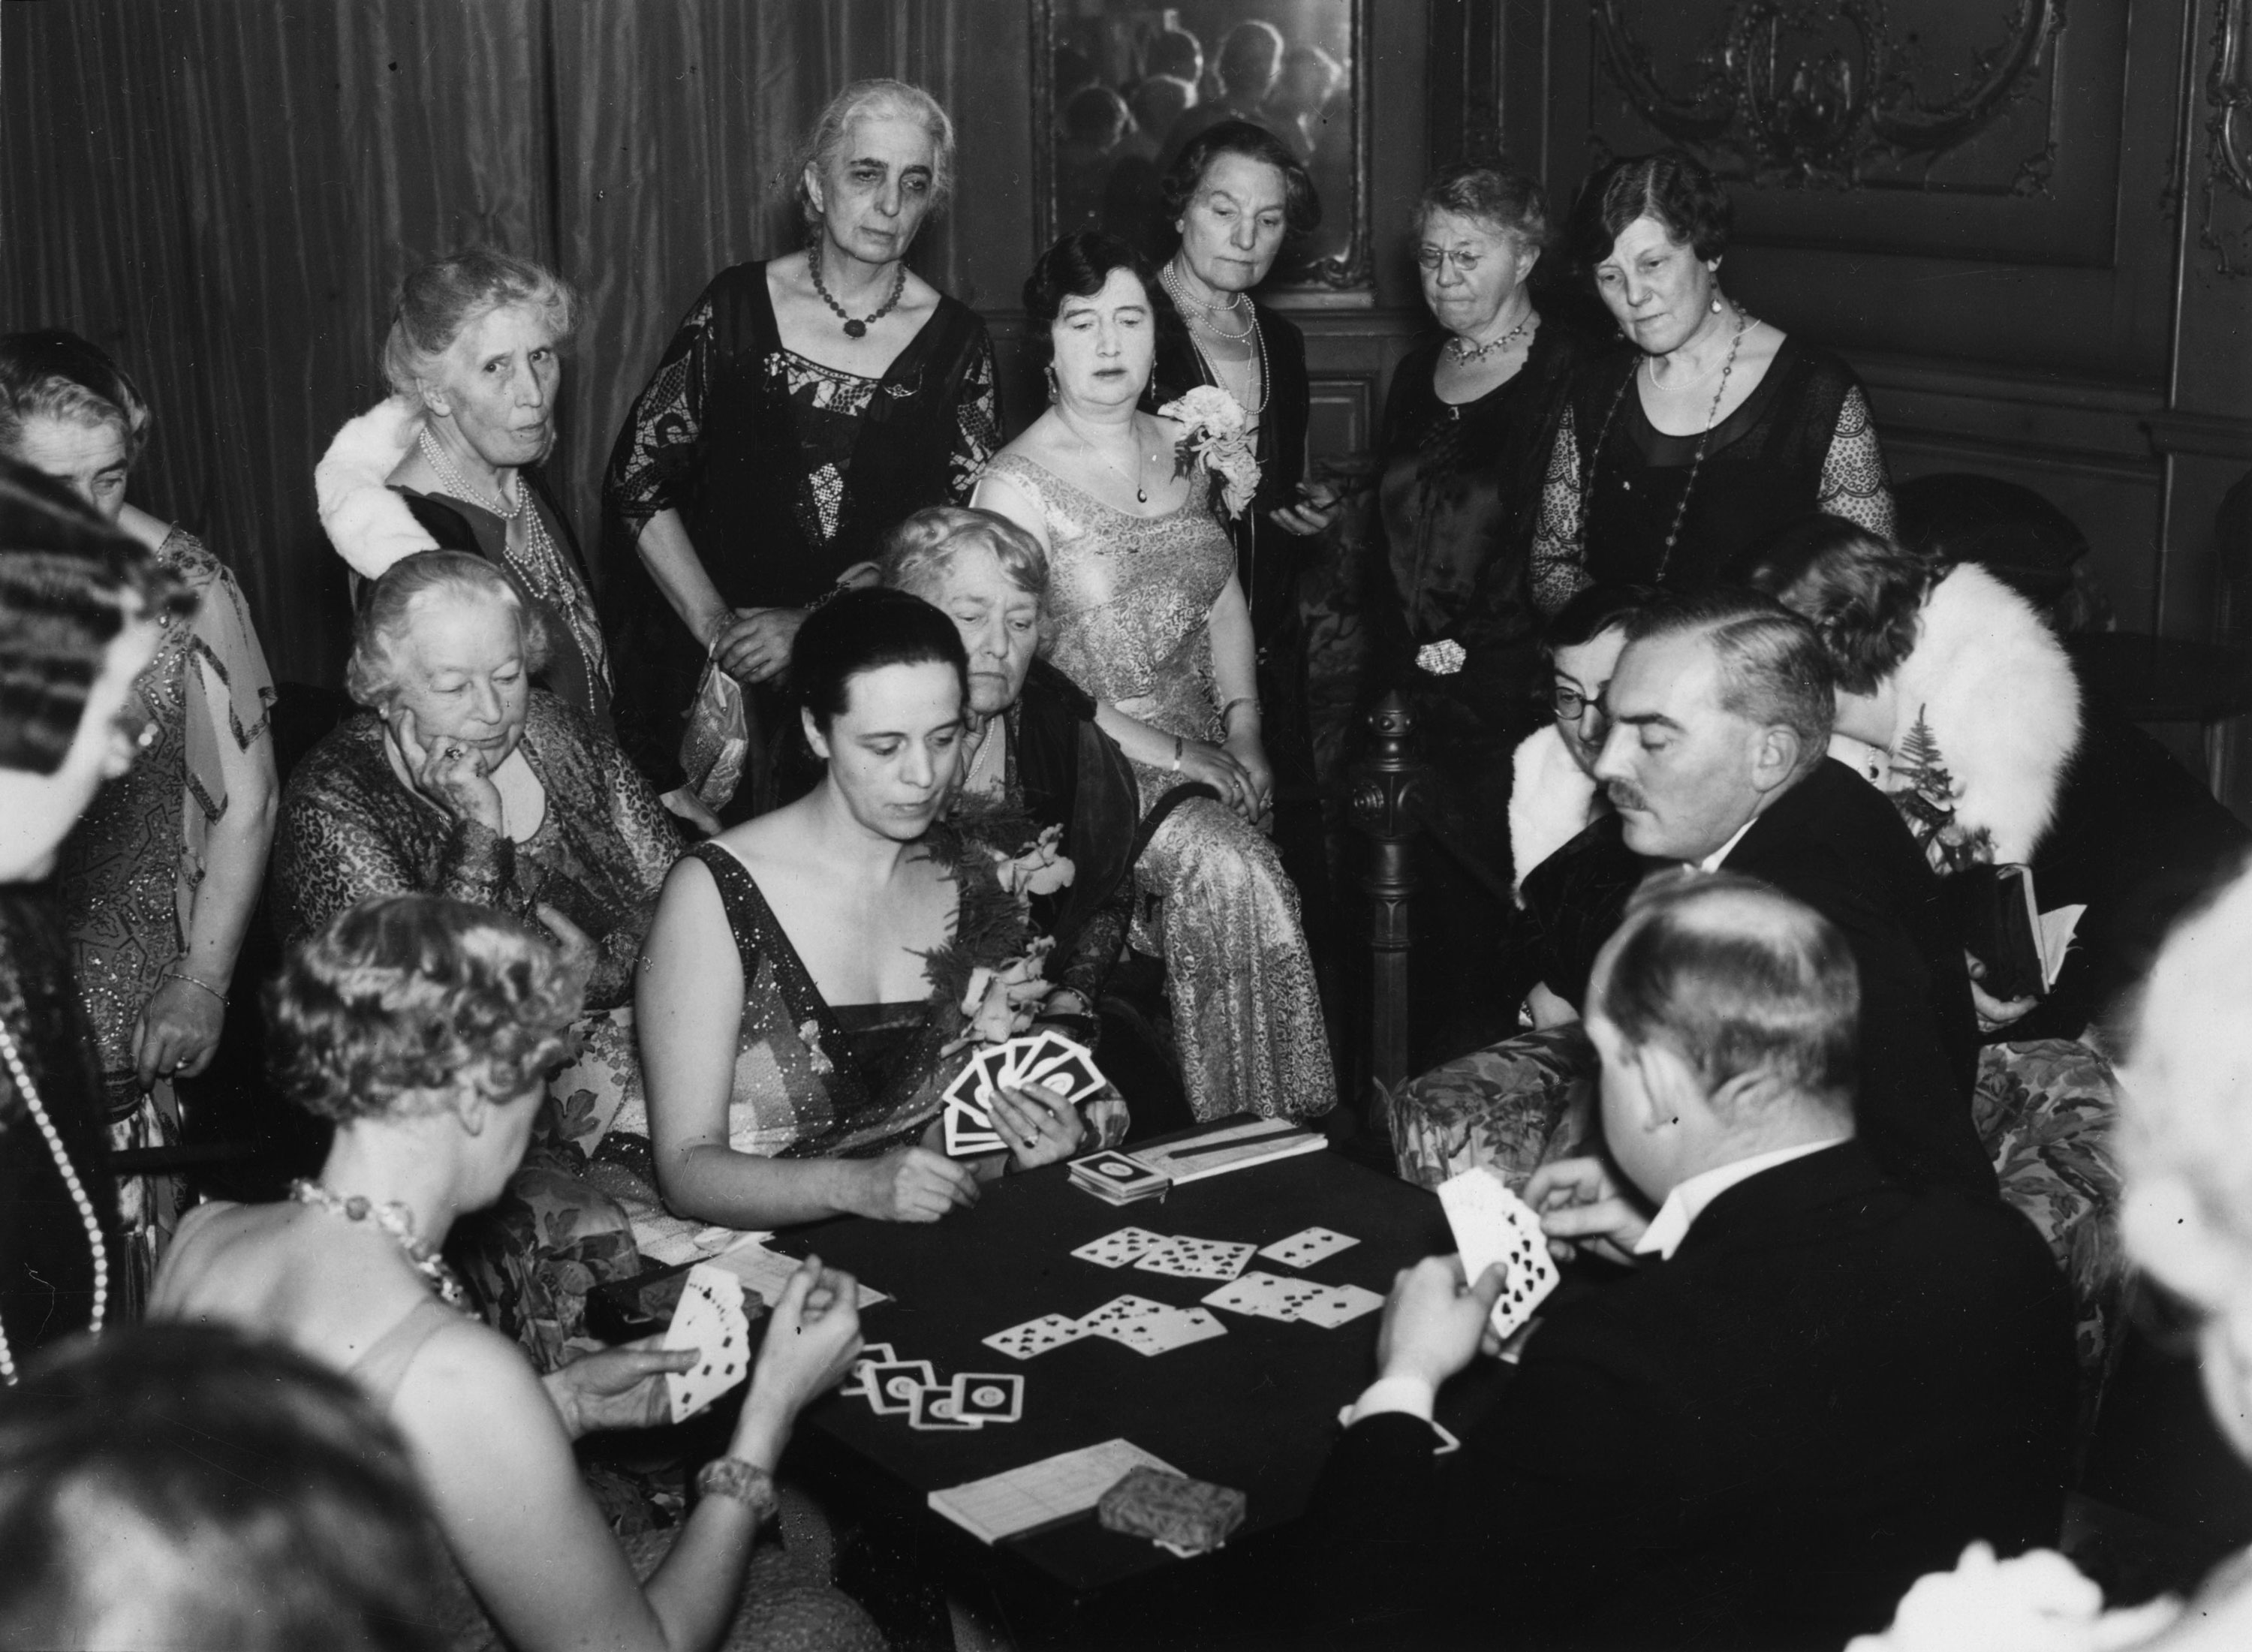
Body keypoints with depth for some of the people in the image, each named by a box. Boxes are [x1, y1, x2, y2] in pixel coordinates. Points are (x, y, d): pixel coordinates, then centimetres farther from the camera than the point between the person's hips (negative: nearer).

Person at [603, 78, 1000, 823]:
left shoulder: (955, 342, 0)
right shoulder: (737, 306, 0)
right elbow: (638, 482, 2)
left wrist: (819, 623, -14)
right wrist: (716, 626, -8)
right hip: (721, 678, 0)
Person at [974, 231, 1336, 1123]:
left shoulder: (1185, 449, 12)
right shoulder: (1018, 484, -7)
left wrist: (1242, 729, 2)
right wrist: (1168, 753, -14)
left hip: (1203, 744, 6)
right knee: (1228, 866, -28)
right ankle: (1244, 1134, -15)